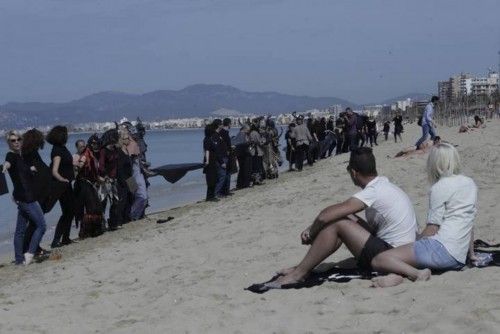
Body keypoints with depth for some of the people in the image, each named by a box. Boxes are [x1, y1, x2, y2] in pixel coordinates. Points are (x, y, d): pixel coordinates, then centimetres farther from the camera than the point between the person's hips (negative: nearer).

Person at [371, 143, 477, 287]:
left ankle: (417, 273, -33)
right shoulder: (470, 183, 18)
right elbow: (469, 223, 26)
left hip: (442, 247, -9)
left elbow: (432, 229, -7)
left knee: (378, 261, -13)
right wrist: (471, 254, 35)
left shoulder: (440, 187, -3)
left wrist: (418, 245, 8)